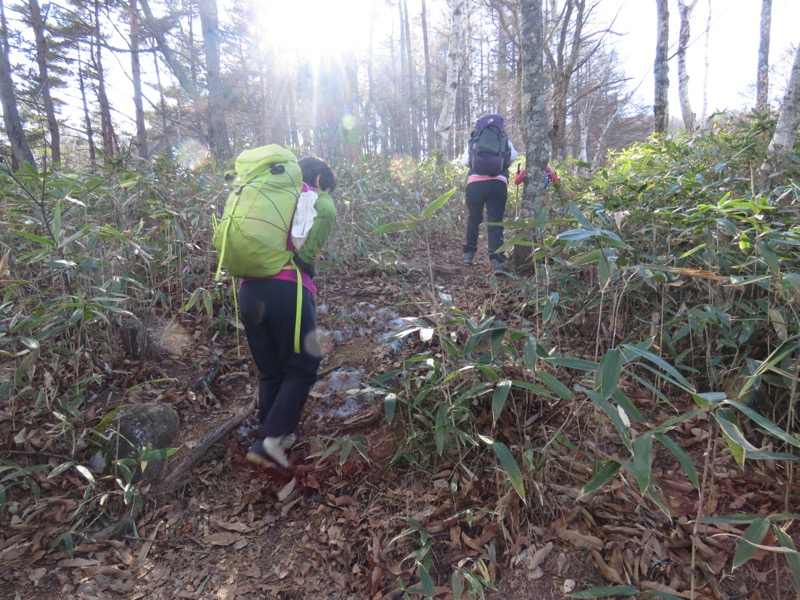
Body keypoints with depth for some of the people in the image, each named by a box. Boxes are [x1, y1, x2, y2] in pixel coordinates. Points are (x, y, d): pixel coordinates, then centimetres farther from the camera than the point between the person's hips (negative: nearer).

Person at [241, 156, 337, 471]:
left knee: (269, 372, 19)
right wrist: (306, 255, -4)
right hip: (288, 290, -6)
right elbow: (326, 213, -14)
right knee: (302, 369, 9)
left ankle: (268, 439, 28)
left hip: (249, 290, 6)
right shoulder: (317, 199, 10)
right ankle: (270, 440, -2)